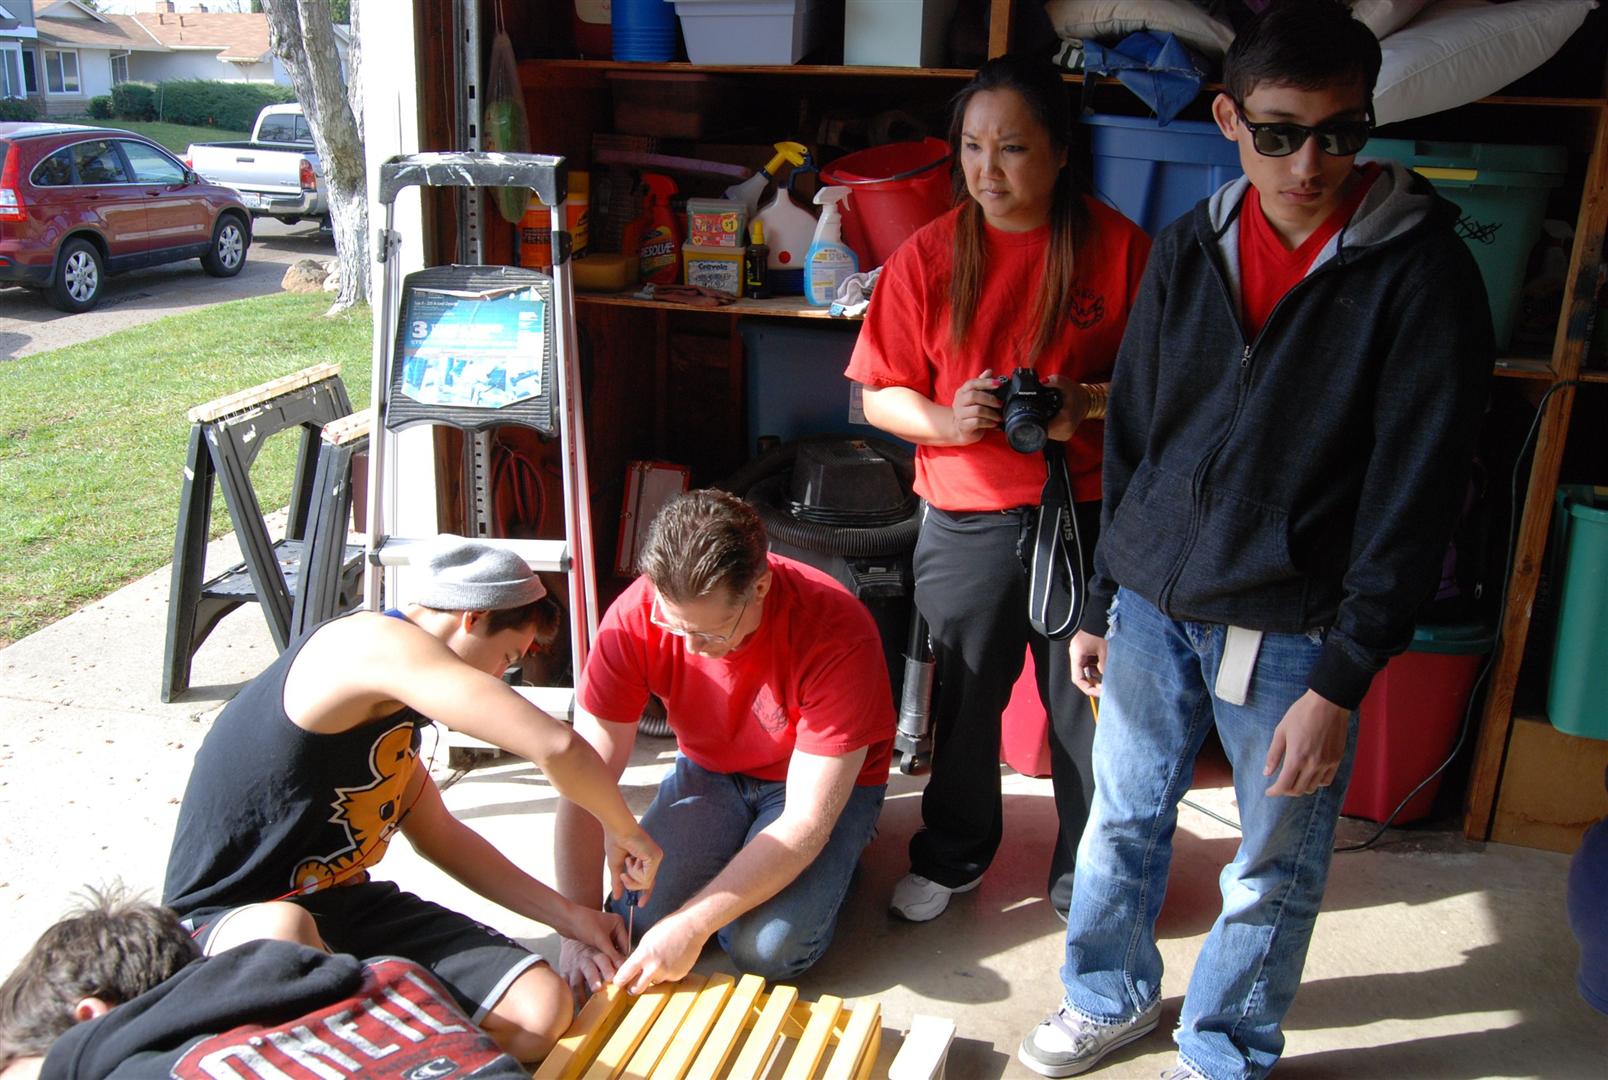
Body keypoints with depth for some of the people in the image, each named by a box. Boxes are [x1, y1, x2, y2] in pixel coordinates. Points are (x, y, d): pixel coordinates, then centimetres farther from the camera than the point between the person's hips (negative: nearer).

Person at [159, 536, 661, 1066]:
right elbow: (556, 747, -26)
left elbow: (438, 834, 22)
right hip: (233, 920, -8)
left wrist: (567, 915, 16)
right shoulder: (376, 643, -18)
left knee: (542, 1010, -12)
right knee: (285, 935, -45)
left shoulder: (392, 702, 13)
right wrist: (626, 833, -8)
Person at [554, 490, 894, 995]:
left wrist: (692, 925, -36)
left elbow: (806, 822, -31)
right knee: (637, 921, -17)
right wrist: (581, 929, -26)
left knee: (767, 949, -23)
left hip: (822, 782, -3)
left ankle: (832, 865, 8)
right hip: (708, 771, 3)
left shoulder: (838, 635, -34)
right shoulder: (635, 618, -25)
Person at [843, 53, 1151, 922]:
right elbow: (878, 396, 2)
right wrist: (946, 419, -18)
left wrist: (1089, 405, -18)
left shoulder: (1117, 247, -4)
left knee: (1089, 702, 10)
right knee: (966, 699, 15)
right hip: (967, 522, 1)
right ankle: (951, 856, 39)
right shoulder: (929, 254, -2)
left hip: (1088, 516, -1)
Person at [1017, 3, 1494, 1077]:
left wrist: (1341, 680, -16)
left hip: (1293, 629, -4)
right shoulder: (1189, 249, 3)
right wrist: (1102, 602, 11)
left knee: (1273, 868, 11)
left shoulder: (1422, 271, -11)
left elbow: (1416, 494, -12)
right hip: (1153, 604, 4)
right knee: (1123, 818, 17)